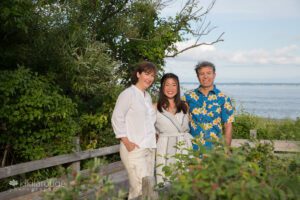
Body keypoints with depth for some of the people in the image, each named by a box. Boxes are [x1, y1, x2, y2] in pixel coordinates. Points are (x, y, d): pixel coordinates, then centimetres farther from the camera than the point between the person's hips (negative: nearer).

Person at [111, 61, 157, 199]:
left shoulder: (148, 96, 15)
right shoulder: (128, 94, -7)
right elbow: (117, 118, -11)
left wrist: (154, 137, 8)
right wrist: (126, 142, -15)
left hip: (149, 148, 8)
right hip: (134, 148, -8)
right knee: (141, 188, -12)